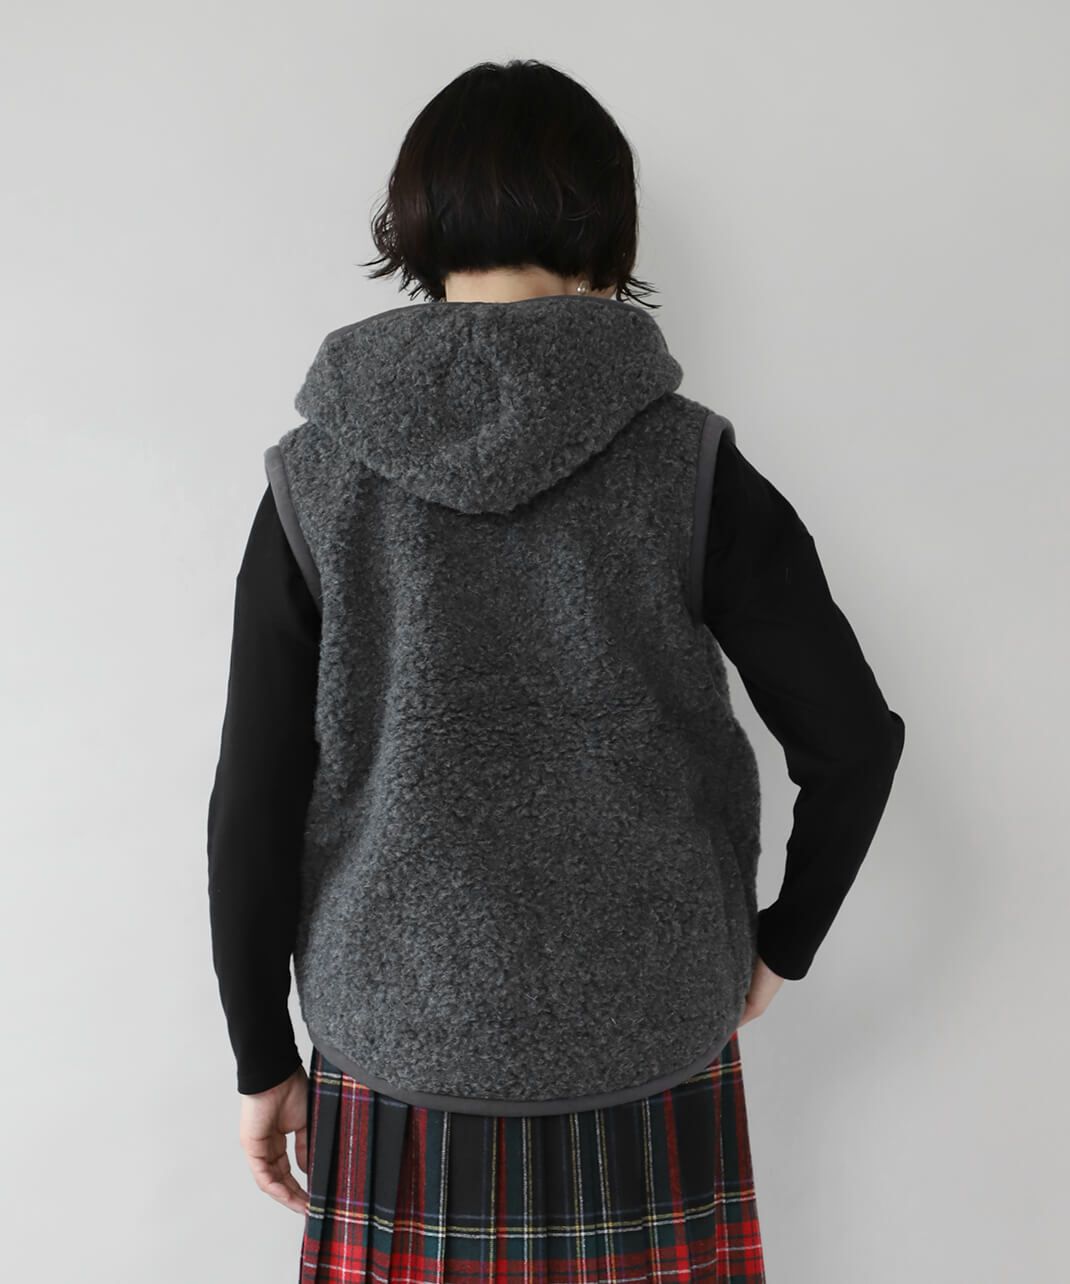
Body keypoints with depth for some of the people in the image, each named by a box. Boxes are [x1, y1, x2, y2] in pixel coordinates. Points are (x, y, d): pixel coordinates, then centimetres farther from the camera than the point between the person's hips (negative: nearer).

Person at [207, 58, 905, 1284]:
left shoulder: (319, 476, -6)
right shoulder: (687, 462, -8)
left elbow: (252, 807, -5)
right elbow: (854, 741, -9)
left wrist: (264, 1056, 7)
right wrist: (778, 944, 7)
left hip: (402, 1057, 1)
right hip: (654, 1051, 0)